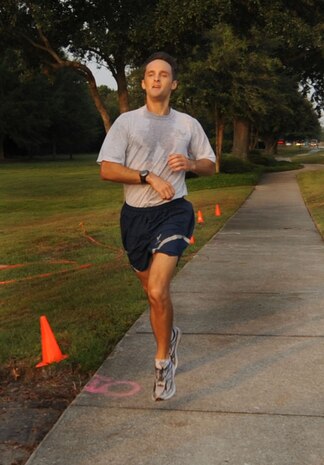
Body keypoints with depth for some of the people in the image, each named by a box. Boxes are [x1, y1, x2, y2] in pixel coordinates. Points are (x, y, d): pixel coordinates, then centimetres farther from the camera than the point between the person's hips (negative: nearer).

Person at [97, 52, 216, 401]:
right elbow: (107, 169, -5)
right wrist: (149, 177, -16)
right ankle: (169, 337, 42)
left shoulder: (188, 124, 7)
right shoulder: (127, 121, 3)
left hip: (173, 213, -1)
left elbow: (210, 165, 16)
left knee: (157, 291, -18)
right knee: (152, 292, 13)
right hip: (135, 215, 2)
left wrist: (190, 164, -6)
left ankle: (163, 361, 2)